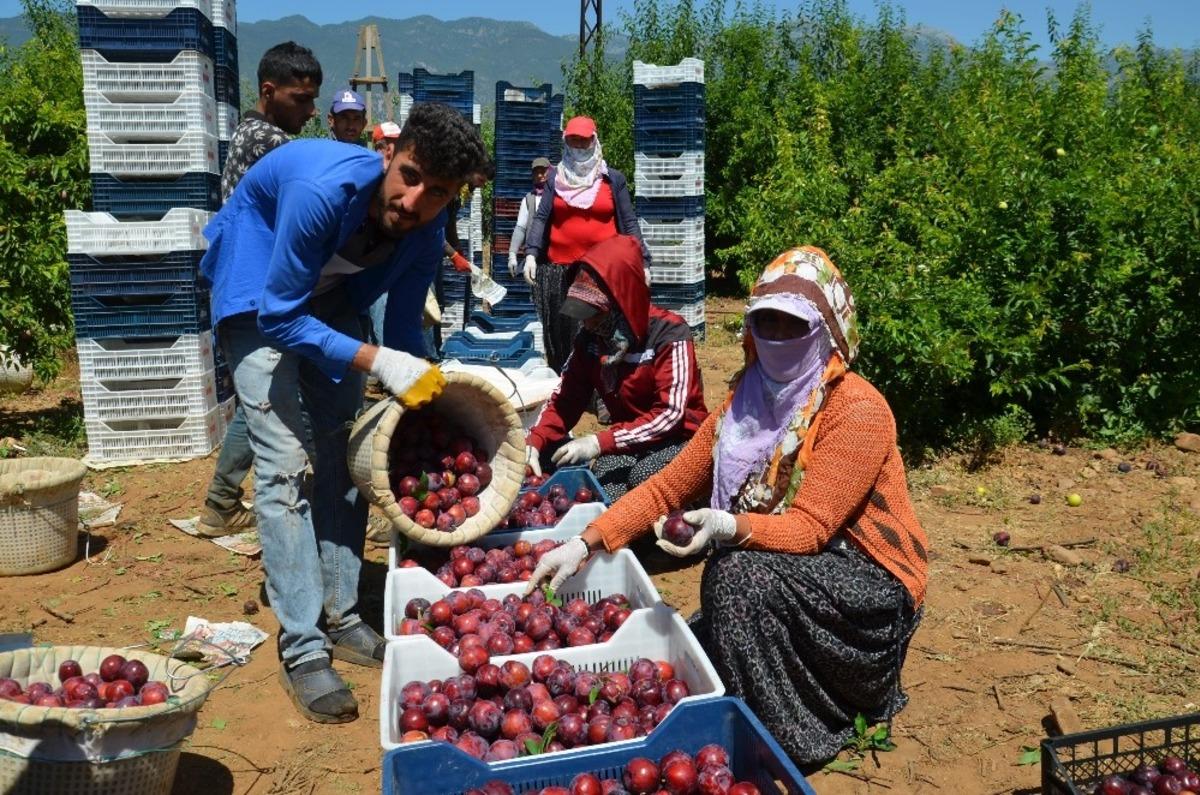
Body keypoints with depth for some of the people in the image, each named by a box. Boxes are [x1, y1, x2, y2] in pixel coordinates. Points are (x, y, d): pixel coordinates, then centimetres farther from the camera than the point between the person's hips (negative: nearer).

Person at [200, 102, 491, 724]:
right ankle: (302, 648, -10)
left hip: (329, 299, 6)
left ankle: (340, 616, 15)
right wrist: (376, 362, -40)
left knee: (346, 450, 3)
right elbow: (278, 317, -32)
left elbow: (403, 332, -5)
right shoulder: (326, 191, -37)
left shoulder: (424, 236, -18)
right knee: (284, 461, -15)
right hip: (258, 299, -6)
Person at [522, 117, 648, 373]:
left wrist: (642, 260, -1)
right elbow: (541, 218, 7)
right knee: (560, 337, 1)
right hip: (559, 270, 1)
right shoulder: (554, 178, 13)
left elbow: (629, 223, 9)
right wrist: (531, 254, -7)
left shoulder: (613, 179, 10)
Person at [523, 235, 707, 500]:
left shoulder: (669, 335, -20)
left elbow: (670, 415, -26)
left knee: (644, 475, -34)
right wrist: (533, 441, -19)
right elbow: (565, 398, 1)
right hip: (625, 439, 4)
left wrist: (599, 443, -33)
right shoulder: (589, 338, -2)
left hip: (677, 438, -4)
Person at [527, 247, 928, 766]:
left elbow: (809, 527, -25)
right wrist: (584, 544, -8)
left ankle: (778, 741, -12)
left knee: (740, 573, -31)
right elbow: (666, 488, 1)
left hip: (867, 583, -6)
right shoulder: (746, 402, 1)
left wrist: (727, 527, -43)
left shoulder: (856, 410, -18)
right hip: (785, 573, 6)